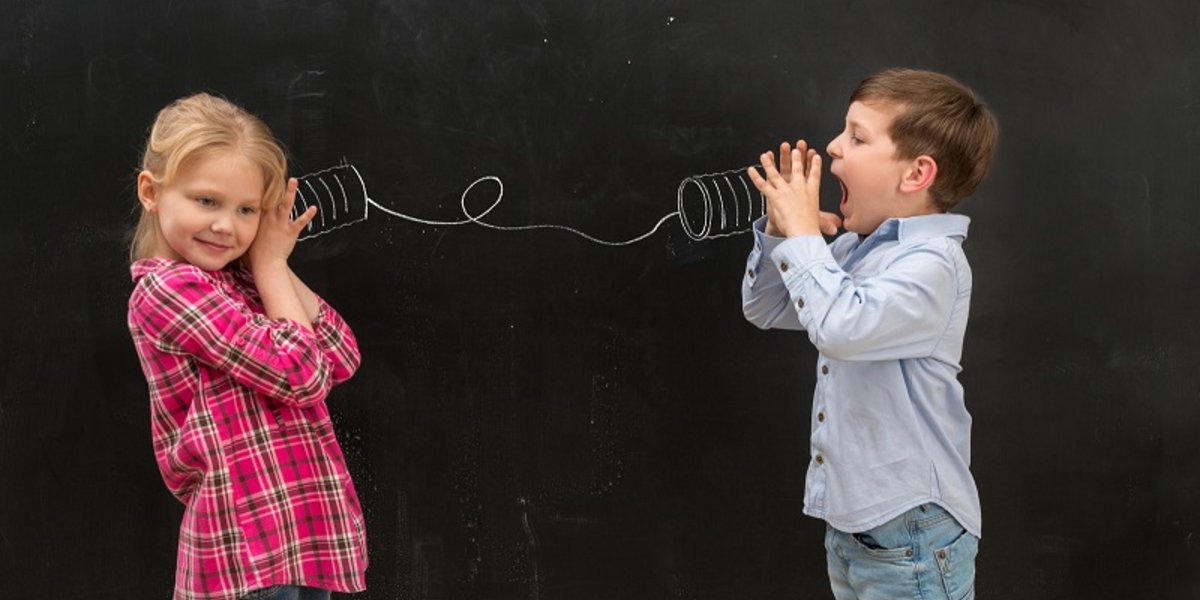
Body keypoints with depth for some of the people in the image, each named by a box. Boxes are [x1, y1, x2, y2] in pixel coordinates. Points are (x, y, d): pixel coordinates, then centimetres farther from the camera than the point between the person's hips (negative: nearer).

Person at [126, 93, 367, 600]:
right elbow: (301, 372, -16)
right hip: (251, 550, -8)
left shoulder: (238, 282, 13)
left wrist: (273, 265, 2)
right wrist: (270, 264, -4)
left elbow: (341, 359, 6)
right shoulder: (167, 287, -13)